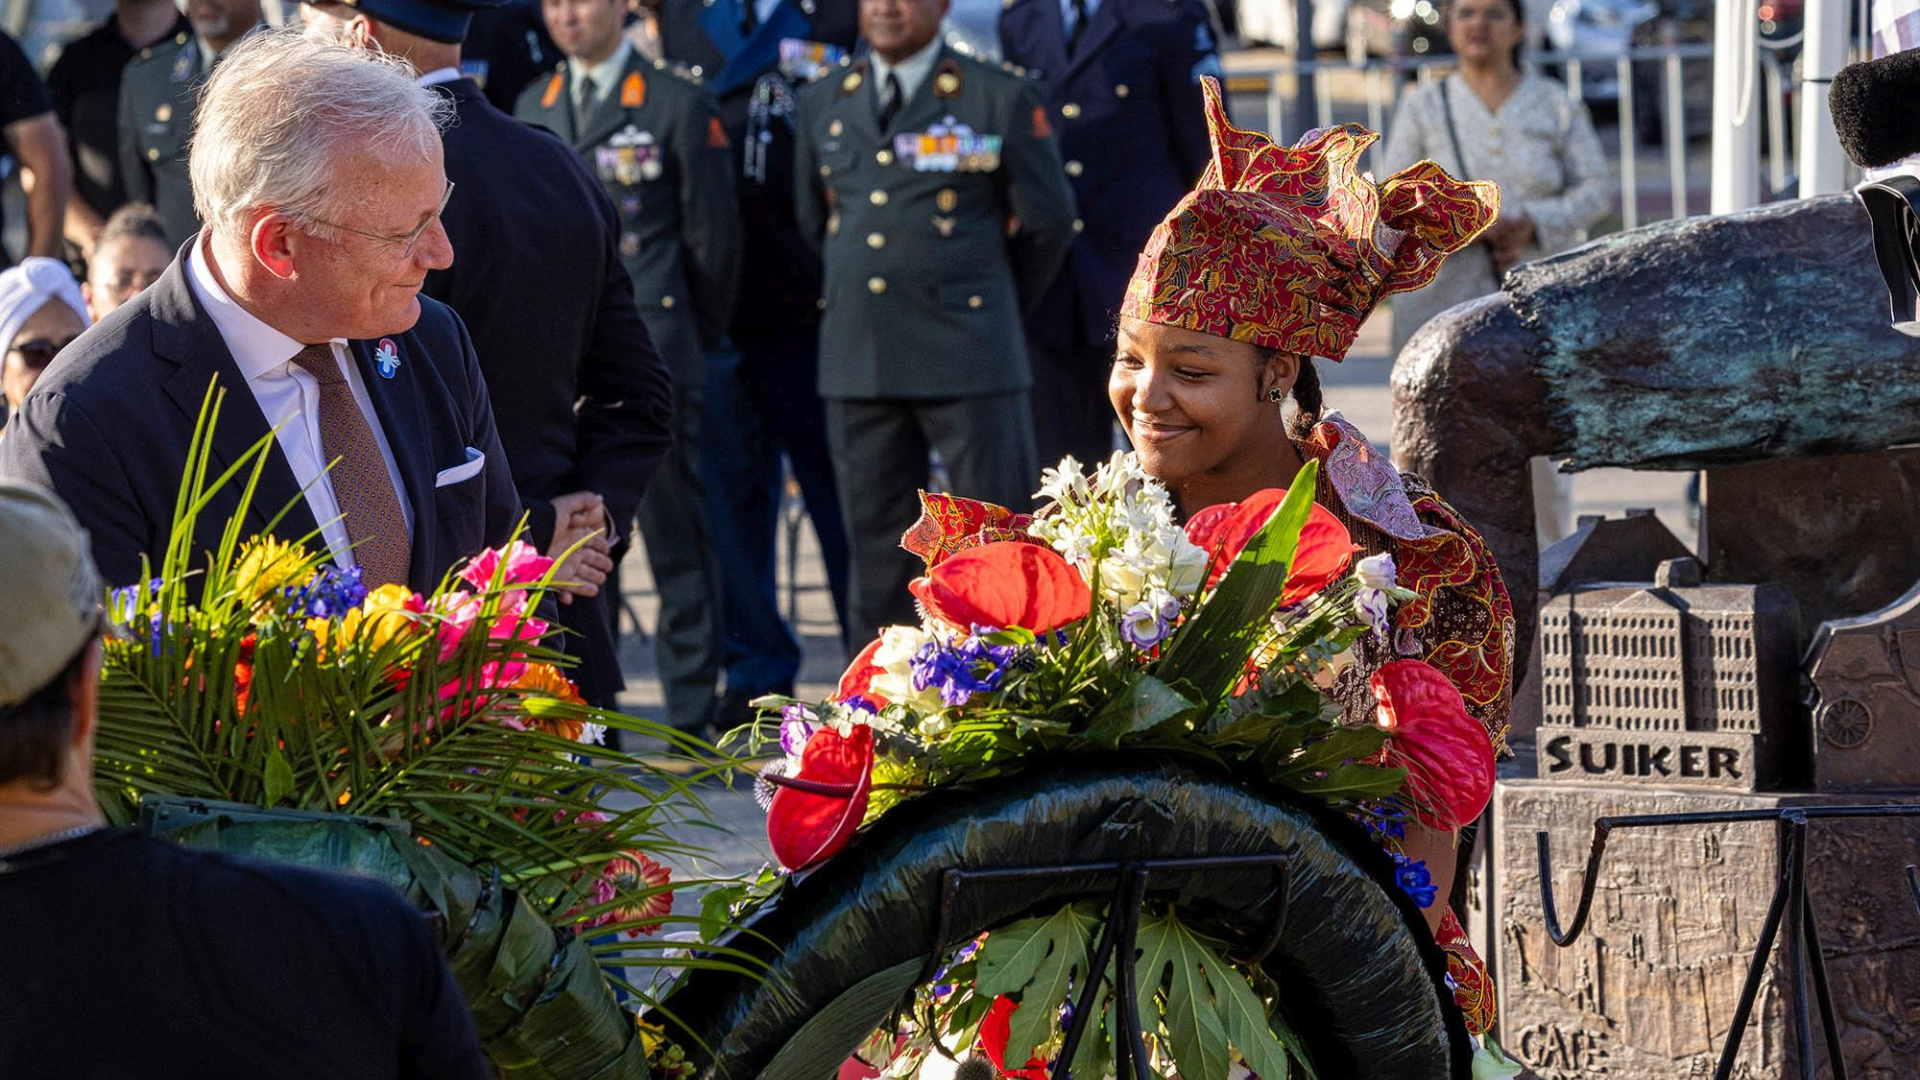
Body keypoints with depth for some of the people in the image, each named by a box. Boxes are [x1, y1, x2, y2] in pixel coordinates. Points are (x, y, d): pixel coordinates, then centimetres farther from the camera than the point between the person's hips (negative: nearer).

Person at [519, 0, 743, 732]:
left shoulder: (678, 106, -1)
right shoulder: (532, 109, 15)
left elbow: (714, 232, 2)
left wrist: (695, 336, 5)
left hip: (650, 349, -5)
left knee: (674, 532, -2)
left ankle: (693, 712, 3)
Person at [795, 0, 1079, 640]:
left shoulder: (1000, 99, -1)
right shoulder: (821, 105, 12)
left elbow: (1047, 221, 5)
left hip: (968, 358, -4)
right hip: (857, 363, 4)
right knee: (878, 548, 6)